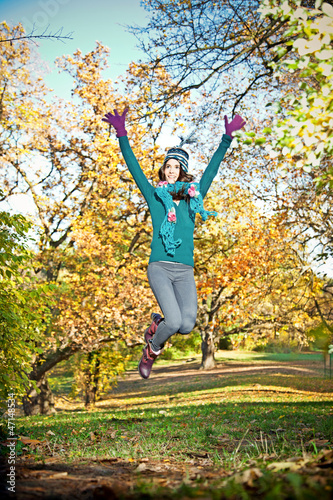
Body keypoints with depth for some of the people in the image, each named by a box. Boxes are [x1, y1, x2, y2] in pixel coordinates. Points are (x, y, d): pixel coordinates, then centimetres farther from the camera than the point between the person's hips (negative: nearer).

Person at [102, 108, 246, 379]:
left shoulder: (193, 198, 15)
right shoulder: (155, 196, 11)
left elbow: (212, 169, 18)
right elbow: (134, 167, 9)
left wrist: (227, 138, 18)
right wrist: (122, 135, 5)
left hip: (185, 271, 3)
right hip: (159, 267, -3)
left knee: (187, 325, -15)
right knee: (174, 322, -20)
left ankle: (158, 324, 20)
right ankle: (153, 348, 14)